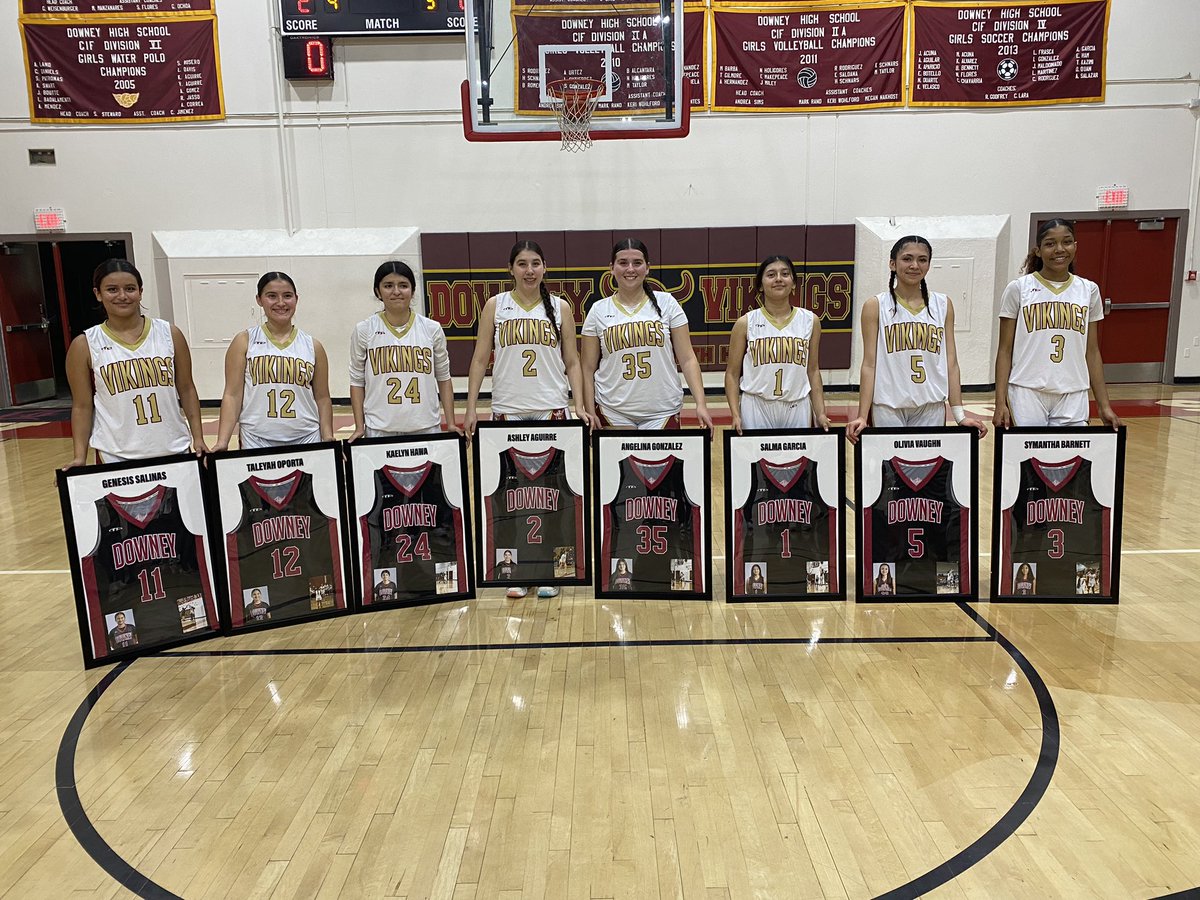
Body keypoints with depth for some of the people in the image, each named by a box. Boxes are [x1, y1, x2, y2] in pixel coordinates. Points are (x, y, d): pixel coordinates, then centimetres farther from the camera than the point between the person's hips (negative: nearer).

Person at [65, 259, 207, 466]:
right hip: (116, 457, -1)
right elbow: (82, 406, 3)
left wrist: (198, 438, 1)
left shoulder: (170, 334, 2)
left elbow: (186, 390, 6)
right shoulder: (85, 345, 0)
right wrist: (79, 457, -4)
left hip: (174, 450, 1)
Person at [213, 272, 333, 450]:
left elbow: (322, 398, 9)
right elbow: (233, 395, -2)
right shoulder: (244, 342, 2)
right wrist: (222, 442, -11)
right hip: (257, 441, -1)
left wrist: (328, 440, 2)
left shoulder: (313, 346, 6)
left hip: (306, 439, 2)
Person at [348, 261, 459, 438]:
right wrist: (359, 427, 0)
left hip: (426, 427, 1)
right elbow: (357, 381, 5)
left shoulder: (432, 329, 2)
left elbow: (443, 378, 8)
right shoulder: (364, 331, 1)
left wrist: (451, 423, 3)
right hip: (380, 430, -1)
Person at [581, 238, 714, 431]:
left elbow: (687, 359, 0)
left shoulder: (666, 303, 1)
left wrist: (701, 404, -9)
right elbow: (588, 368, 5)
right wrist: (590, 414, -2)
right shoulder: (598, 311, 3)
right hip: (612, 413, 0)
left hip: (663, 412, 0)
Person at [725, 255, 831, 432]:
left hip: (797, 409, 2)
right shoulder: (745, 323, 0)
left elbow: (813, 371, 10)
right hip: (755, 409, -1)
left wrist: (821, 414, 3)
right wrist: (735, 415, -9)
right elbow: (732, 374, 2)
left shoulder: (810, 321, 5)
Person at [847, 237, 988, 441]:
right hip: (888, 408, -2)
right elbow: (869, 364, -3)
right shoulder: (876, 306, 0)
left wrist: (960, 414, 0)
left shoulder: (943, 305, 7)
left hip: (932, 409, 2)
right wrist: (862, 416, -10)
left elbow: (951, 363, 6)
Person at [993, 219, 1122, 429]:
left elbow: (1092, 352, 12)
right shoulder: (1018, 289, 0)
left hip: (1073, 398, 3)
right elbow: (1005, 350, 0)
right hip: (1026, 394, -2)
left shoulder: (1088, 291, 9)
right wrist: (1000, 403, -7)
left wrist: (1104, 405, 7)